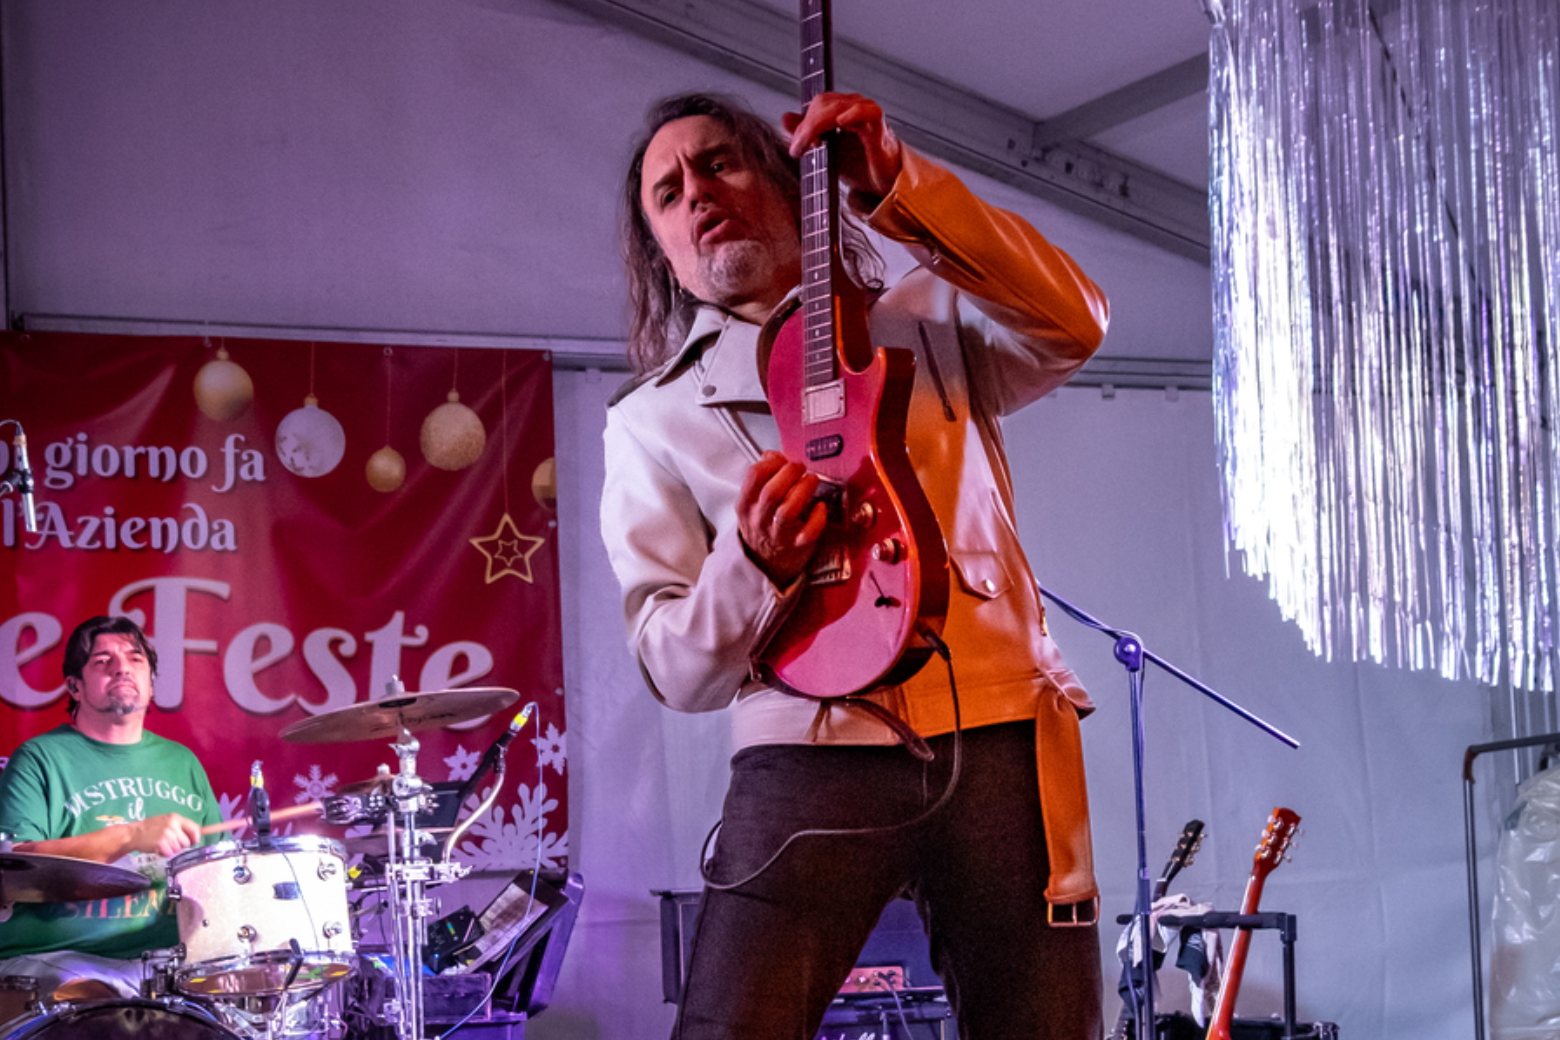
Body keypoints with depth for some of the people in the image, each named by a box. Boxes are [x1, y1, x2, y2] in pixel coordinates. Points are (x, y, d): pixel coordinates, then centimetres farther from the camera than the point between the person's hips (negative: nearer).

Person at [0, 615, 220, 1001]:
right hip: (61, 961, -5)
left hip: (173, 958, 6)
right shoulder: (40, 759, 2)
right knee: (86, 999, -36)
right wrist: (131, 836, -22)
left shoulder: (181, 762, 19)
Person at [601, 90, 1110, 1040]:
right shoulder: (649, 422, 12)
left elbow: (1073, 326, -4)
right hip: (814, 754, -1)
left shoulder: (926, 319, 17)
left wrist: (897, 187, -10)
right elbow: (675, 669, 4)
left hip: (1004, 739, 1)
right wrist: (753, 567, -17)